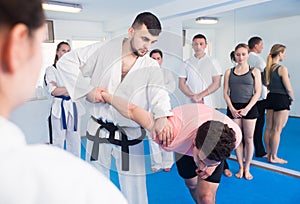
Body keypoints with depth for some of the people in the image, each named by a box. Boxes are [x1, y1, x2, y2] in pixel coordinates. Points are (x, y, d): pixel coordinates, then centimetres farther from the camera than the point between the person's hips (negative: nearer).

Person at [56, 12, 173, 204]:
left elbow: (158, 91, -21)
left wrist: (162, 116, -42)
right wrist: (87, 89, -12)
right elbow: (66, 62, -1)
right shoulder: (104, 49, -5)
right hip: (99, 131, 1)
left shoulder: (151, 67, -3)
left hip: (130, 136, 0)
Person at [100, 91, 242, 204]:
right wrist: (105, 95, -26)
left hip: (216, 150, 0)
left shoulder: (235, 135, -40)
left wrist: (214, 165, -19)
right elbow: (132, 110, -40)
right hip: (185, 148, 1)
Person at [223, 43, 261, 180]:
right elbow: (226, 93, 4)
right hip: (233, 108, 2)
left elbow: (257, 93, -2)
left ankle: (247, 168, 19)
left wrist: (247, 109, -13)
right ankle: (240, 168, 20)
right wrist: (232, 109, -9)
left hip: (249, 108, -1)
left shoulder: (254, 71, 2)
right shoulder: (229, 72, 7)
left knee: (248, 139, 5)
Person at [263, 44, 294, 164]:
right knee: (277, 130, 1)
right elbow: (289, 89, -14)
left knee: (268, 128, 12)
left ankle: (269, 154, 23)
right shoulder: (282, 69, -15)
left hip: (270, 98, 7)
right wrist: (292, 99, 2)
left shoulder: (267, 68, 6)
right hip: (282, 100, -7)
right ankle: (274, 157, 11)